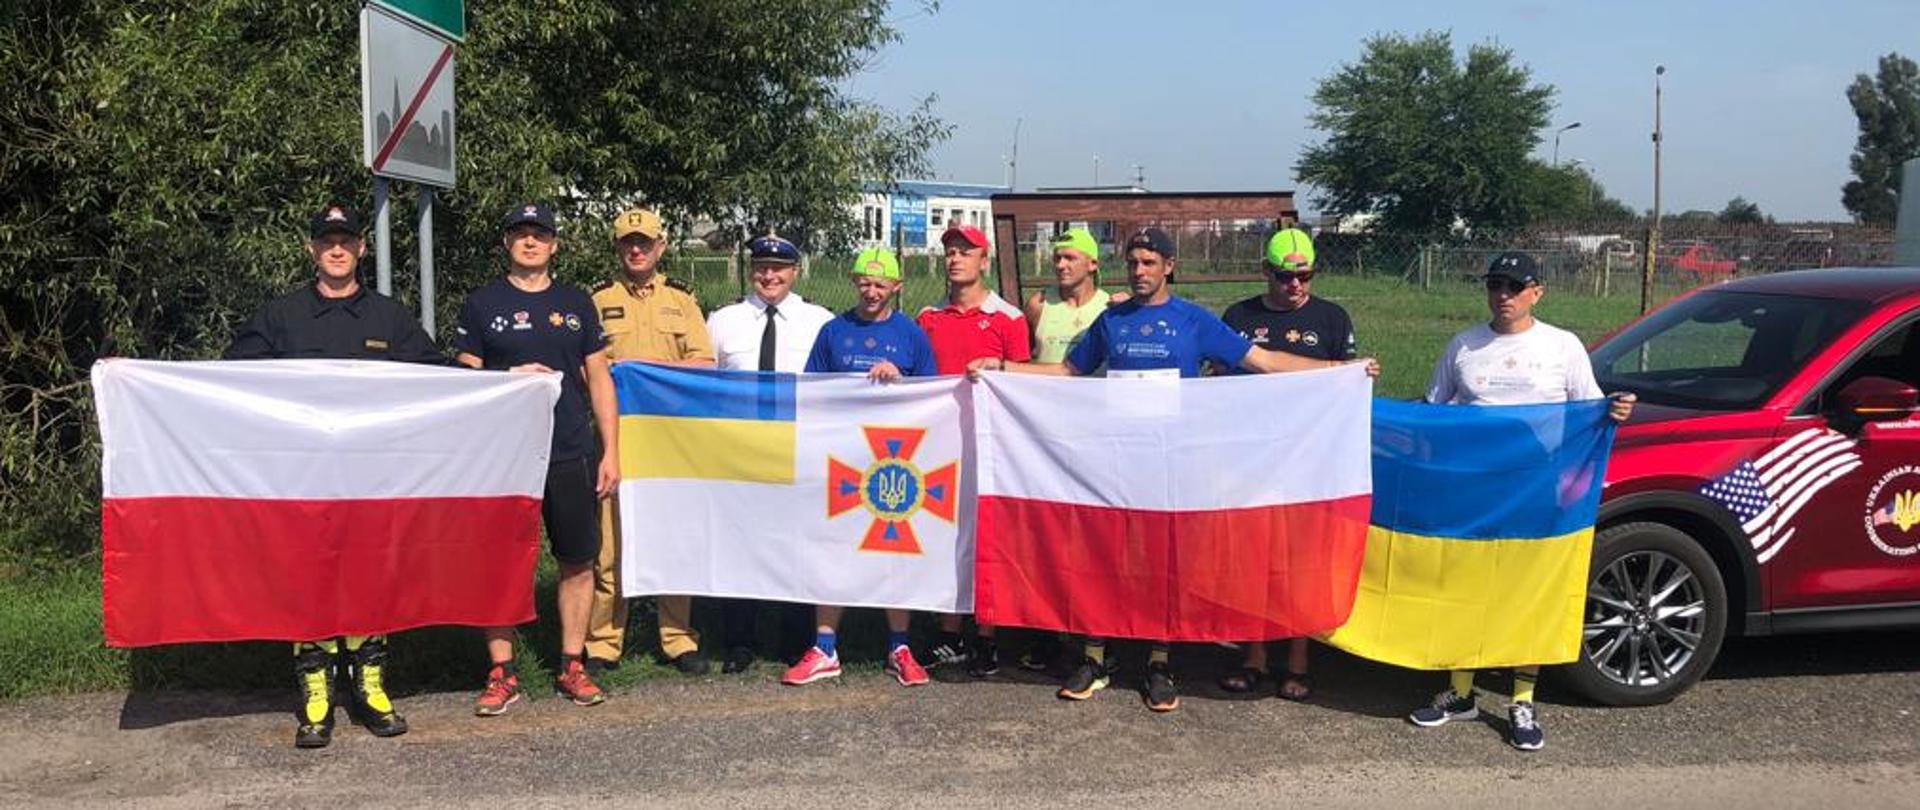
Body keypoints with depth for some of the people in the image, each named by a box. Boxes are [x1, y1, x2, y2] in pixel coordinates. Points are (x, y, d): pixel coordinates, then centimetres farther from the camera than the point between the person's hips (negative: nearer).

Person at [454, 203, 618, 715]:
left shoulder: (576, 303, 11)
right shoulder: (482, 304, 6)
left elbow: (599, 378, 11)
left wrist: (610, 451, 5)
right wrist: (510, 377, -13)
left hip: (572, 455, 2)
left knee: (578, 561, 5)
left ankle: (572, 666, 16)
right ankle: (501, 672, 11)